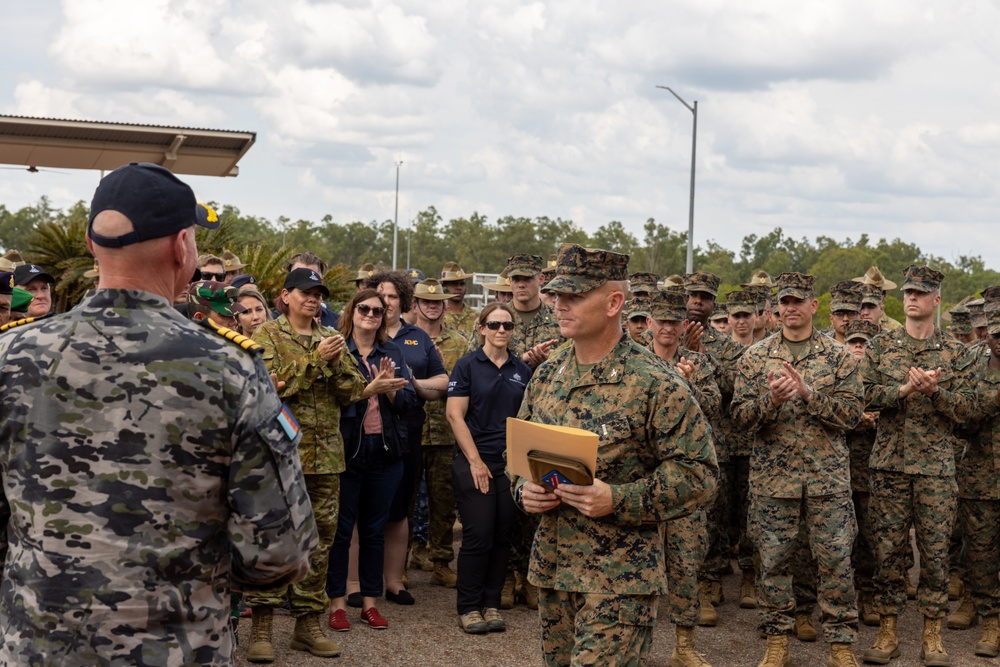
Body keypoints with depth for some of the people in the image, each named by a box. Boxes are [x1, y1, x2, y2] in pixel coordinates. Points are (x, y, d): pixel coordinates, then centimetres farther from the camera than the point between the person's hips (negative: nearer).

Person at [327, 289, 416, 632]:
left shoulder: (393, 352, 10)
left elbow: (408, 401, 5)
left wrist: (390, 388, -13)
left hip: (385, 450, 4)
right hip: (347, 448, -4)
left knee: (375, 529, 11)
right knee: (341, 528, 3)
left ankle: (370, 601, 20)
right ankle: (337, 602, 13)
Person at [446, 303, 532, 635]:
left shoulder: (522, 370, 10)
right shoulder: (468, 365, -2)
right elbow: (455, 415, -7)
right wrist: (475, 460, -11)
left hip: (512, 462, 4)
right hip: (475, 461, -4)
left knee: (503, 536, 6)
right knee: (478, 536, -5)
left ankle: (491, 604, 17)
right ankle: (468, 607, 8)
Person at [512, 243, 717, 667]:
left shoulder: (656, 385, -12)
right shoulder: (546, 376, 7)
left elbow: (698, 472, -13)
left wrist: (618, 500, -23)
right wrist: (522, 489, -4)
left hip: (618, 582, -6)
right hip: (551, 567, 6)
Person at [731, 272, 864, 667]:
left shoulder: (838, 356, 3)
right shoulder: (755, 357, 5)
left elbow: (852, 412, -5)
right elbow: (740, 416, 0)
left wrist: (809, 392, -18)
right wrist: (771, 400, -19)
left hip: (828, 477, 0)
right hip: (772, 476, 1)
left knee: (836, 560, 1)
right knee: (773, 560, 6)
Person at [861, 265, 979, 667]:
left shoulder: (956, 353, 5)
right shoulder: (881, 347, 6)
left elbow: (964, 408, -1)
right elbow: (867, 396, -4)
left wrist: (934, 391, -19)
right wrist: (907, 389, -18)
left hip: (937, 466, 0)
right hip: (889, 463, 1)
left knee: (935, 550, 3)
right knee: (887, 548, 4)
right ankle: (887, 631, 14)